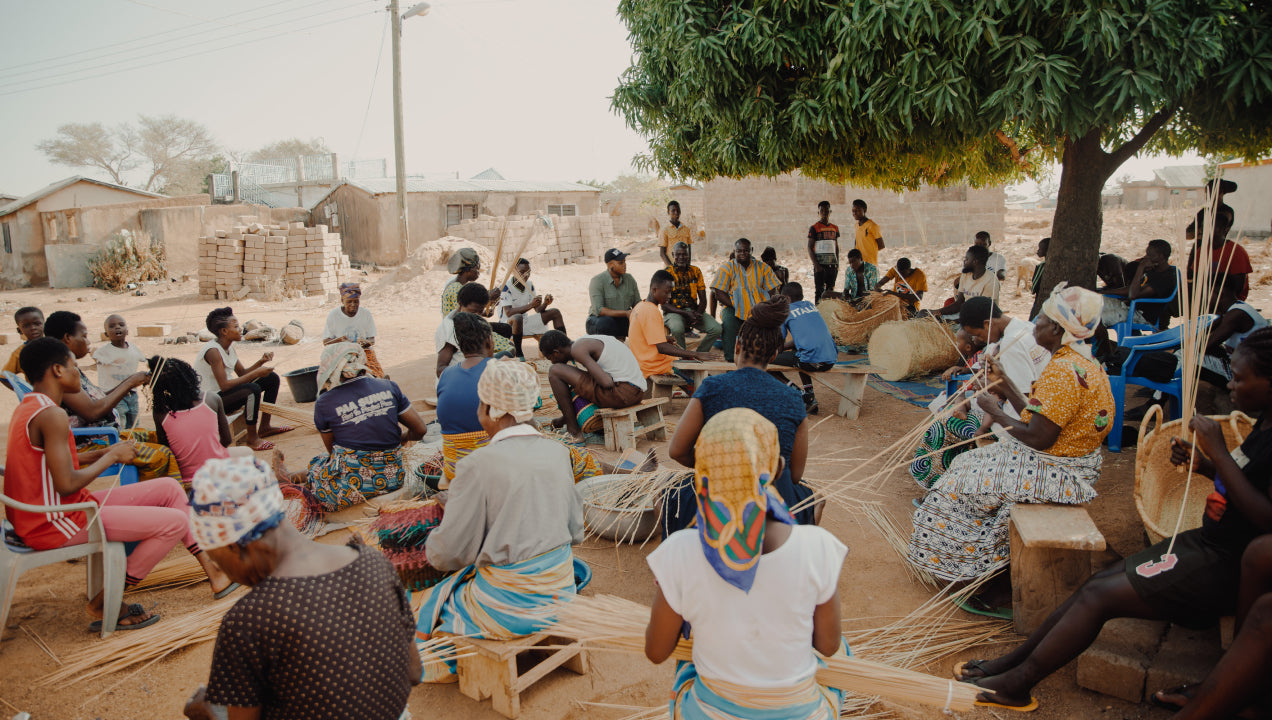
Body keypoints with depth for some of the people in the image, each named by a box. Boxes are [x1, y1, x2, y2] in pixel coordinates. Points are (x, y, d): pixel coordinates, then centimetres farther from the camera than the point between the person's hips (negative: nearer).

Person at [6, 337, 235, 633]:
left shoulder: (28, 407, 11)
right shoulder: (52, 415, -22)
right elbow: (67, 485, -25)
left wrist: (103, 453, 9)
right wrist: (111, 457, -10)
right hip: (55, 523, -10)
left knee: (169, 487, 11)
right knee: (175, 522, -14)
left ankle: (214, 572, 15)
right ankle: (104, 603, -1)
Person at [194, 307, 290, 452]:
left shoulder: (229, 347, 5)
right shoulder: (213, 351, -24)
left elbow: (242, 373, 9)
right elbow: (224, 385, -30)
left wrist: (261, 362, -8)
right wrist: (256, 373, -27)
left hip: (224, 392, 10)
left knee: (272, 378, 9)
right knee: (253, 389, -36)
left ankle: (265, 427, 15)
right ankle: (252, 439, -22)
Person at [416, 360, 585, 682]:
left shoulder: (478, 465, -21)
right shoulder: (557, 452, -3)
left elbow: (449, 554, -12)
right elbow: (575, 531, 8)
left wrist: (431, 545, 10)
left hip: (511, 606, -6)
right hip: (561, 590, 6)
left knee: (424, 607, 20)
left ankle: (441, 668, 47)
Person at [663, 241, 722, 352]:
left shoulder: (695, 271, 8)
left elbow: (703, 299, 8)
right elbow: (664, 305, -9)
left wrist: (698, 314, -14)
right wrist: (686, 314, -20)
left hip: (694, 310, 4)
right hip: (674, 312, -4)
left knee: (716, 329, -19)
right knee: (677, 329, -38)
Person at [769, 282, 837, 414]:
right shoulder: (811, 306, 22)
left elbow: (778, 345, 8)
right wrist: (786, 346, 37)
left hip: (813, 362, -8)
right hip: (831, 360, 8)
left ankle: (801, 394, -4)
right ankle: (809, 396, 29)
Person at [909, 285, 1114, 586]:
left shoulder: (1062, 372, -27)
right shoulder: (1080, 362, 7)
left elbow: (1038, 438, -27)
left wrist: (996, 413, -13)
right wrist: (1005, 384, 10)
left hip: (1054, 472, -10)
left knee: (961, 483, 0)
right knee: (972, 467, 19)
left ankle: (976, 563, 16)